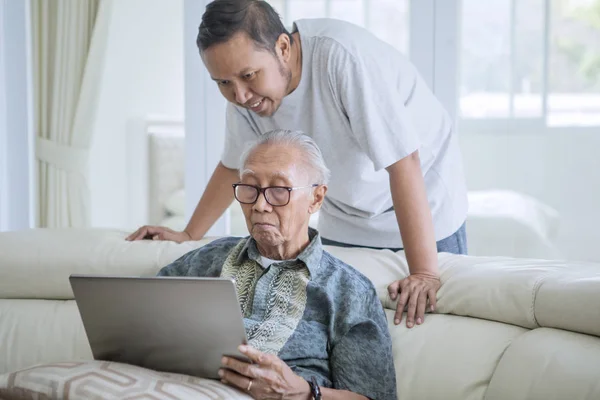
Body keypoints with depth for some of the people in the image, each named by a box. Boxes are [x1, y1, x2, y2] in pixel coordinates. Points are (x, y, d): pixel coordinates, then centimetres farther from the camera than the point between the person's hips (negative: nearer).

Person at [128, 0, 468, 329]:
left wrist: (425, 273, -39)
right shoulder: (246, 87, -14)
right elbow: (235, 166, 5)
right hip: (343, 223, 5)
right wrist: (190, 236, 4)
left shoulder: (342, 57, -33)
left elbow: (403, 161, -36)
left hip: (426, 214, -5)